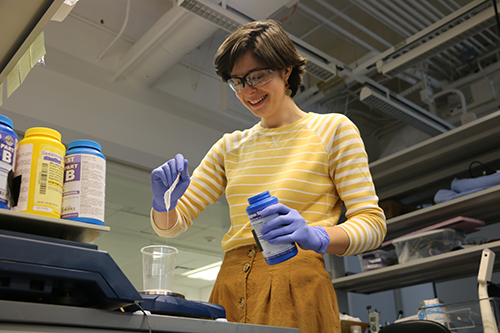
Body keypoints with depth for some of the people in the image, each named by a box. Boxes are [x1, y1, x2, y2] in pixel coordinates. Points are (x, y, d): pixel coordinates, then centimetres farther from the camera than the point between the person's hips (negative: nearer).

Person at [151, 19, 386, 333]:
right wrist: (163, 202, -11)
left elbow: (373, 223, -4)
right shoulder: (230, 146, 15)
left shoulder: (333, 129, 4)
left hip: (297, 291, -3)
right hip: (229, 291, 4)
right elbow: (171, 224, 12)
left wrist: (317, 236, -23)